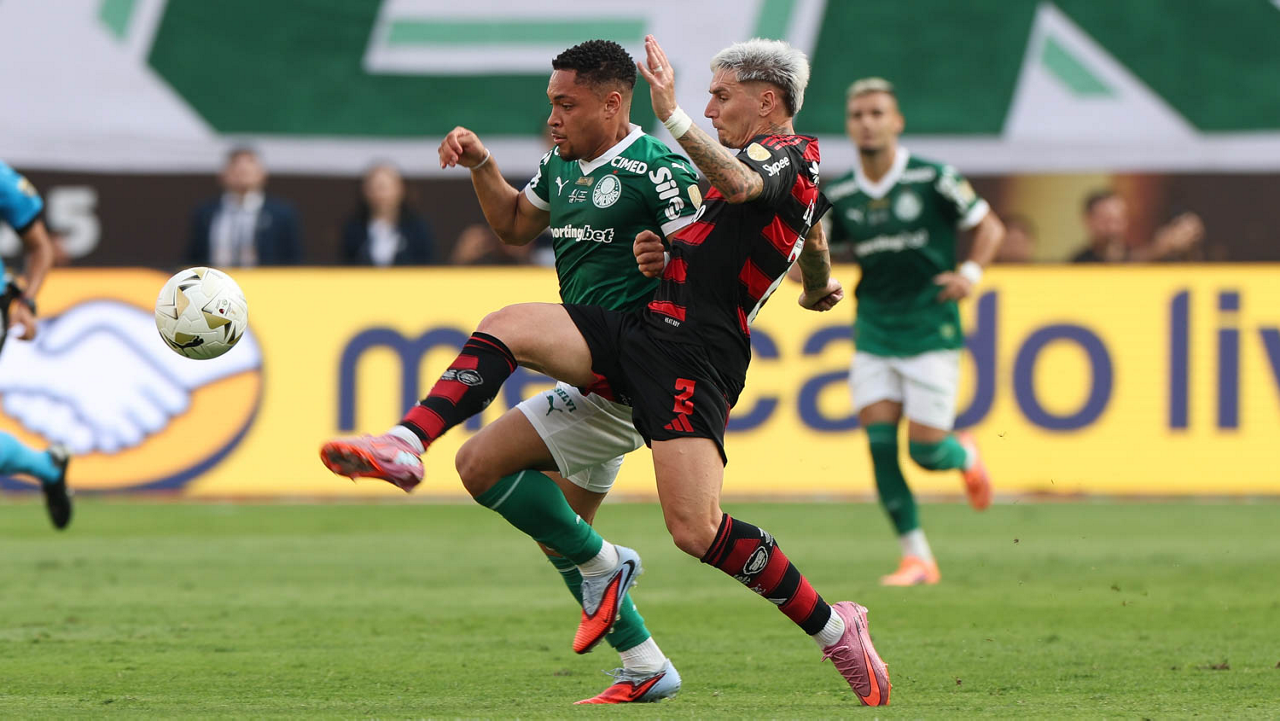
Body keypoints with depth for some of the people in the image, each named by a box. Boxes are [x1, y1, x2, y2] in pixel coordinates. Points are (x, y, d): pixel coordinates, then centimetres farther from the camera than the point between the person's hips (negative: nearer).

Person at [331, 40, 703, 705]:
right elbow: (514, 226, 29)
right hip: (595, 382, 10)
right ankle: (646, 670, 17)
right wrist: (481, 164, 17)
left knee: (481, 463, -14)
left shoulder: (658, 170, -13)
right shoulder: (560, 166, 13)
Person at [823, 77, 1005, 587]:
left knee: (925, 451, -6)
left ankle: (966, 457, 32)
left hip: (931, 332, -3)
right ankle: (916, 558, 2)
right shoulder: (841, 195, 2)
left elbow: (989, 227, 1)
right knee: (879, 444, -8)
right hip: (874, 333, 4)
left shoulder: (932, 179, -8)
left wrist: (971, 273, -15)